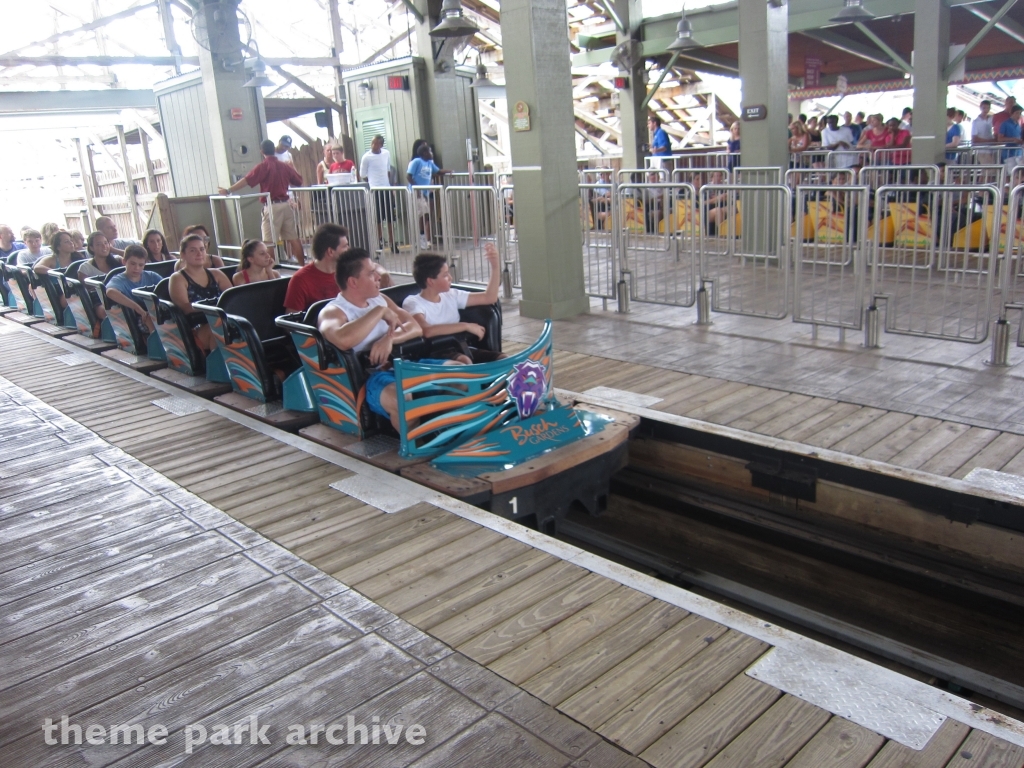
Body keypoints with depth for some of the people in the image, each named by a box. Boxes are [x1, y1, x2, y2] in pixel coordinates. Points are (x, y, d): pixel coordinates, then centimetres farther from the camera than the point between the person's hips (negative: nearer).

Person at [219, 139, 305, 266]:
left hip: (272, 206, -5)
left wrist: (229, 190, -8)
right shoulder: (284, 166, 8)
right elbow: (299, 182, 15)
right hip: (286, 204, 5)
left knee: (269, 241, -2)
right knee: (293, 238, 9)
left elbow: (246, 180, -12)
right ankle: (302, 266, 11)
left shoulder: (263, 166, -7)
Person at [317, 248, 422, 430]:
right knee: (399, 398, -40)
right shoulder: (333, 311, -6)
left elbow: (416, 327, 7)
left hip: (402, 364, 8)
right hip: (369, 376, -8)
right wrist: (380, 312, -18)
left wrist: (389, 338, -15)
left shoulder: (380, 299, 17)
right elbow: (343, 340, -31)